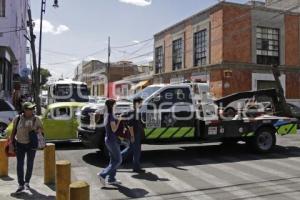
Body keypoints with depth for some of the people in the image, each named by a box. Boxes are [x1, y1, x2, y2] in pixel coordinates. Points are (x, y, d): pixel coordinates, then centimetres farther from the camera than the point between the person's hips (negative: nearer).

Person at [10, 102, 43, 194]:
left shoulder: (36, 119, -7)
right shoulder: (17, 119, -5)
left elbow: (41, 128, 3)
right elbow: (13, 131, 4)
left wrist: (36, 130, -19)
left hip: (31, 144, 0)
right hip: (20, 144, 0)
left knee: (30, 164, 9)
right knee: (19, 165, -4)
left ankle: (27, 182, 29)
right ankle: (21, 185, 3)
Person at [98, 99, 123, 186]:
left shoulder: (108, 115, 11)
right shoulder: (111, 116, -18)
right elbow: (114, 129, -21)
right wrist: (119, 120, -12)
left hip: (108, 140, 10)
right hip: (112, 140, -10)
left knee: (113, 160, 15)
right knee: (118, 160, -1)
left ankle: (111, 179, 19)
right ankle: (103, 174, -3)